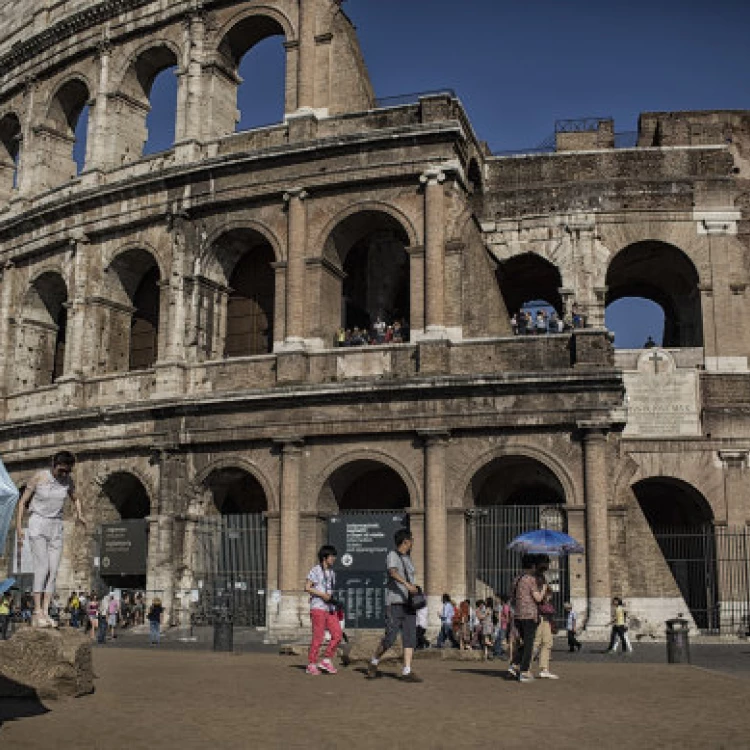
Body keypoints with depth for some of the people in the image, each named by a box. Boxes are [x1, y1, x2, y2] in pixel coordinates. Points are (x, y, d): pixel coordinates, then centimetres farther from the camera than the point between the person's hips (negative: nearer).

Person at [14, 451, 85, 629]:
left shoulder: (68, 481, 2)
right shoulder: (38, 477, -8)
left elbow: (75, 499, 21)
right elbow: (23, 502, -2)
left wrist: (79, 515, 2)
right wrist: (19, 527, -9)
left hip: (56, 528, 4)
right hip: (37, 525, -4)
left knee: (53, 570, -5)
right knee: (42, 566, -16)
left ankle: (45, 612, -4)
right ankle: (37, 613, -15)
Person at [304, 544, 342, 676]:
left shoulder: (332, 573, 17)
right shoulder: (315, 570, -4)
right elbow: (307, 587, -10)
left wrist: (333, 599, 5)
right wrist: (323, 595, -15)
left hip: (330, 609, 7)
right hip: (318, 608, -7)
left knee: (337, 635, -3)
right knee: (318, 637, -6)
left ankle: (326, 661, 8)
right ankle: (311, 665, 5)